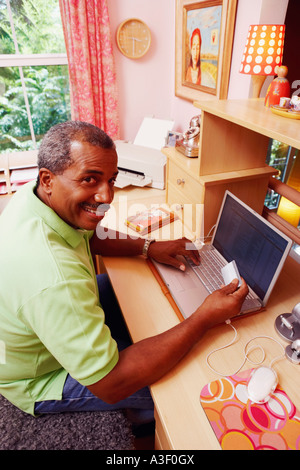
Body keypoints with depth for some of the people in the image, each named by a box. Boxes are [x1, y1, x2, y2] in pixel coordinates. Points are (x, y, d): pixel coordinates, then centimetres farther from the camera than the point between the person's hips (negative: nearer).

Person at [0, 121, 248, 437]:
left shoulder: (36, 195, -15)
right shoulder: (52, 277, -44)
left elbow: (87, 238, 5)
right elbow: (110, 385, -37)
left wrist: (147, 247, -9)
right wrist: (205, 318, -33)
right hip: (39, 379, -7)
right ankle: (144, 418, 34)